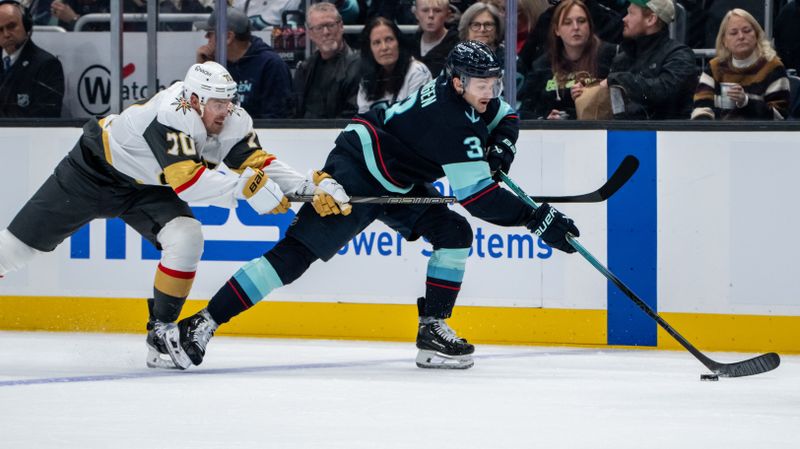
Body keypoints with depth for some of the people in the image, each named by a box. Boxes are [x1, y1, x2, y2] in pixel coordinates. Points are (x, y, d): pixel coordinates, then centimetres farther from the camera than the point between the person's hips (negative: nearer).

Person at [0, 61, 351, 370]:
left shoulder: (233, 122, -18)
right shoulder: (173, 115, -38)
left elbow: (259, 164, -16)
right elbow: (187, 181, -45)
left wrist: (312, 186, -29)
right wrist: (245, 186, -50)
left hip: (147, 188, 5)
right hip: (95, 168, -5)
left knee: (187, 240, -19)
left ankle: (161, 333, -8)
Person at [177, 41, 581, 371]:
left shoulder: (472, 97, -1)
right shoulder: (452, 121, -28)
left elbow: (505, 116, 23)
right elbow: (477, 196, -28)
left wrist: (501, 143, 1)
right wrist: (535, 219, -27)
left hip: (397, 184, 10)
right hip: (355, 173, -10)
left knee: (454, 233, 0)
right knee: (296, 253, -15)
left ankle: (433, 329, 1)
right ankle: (203, 324, -17)